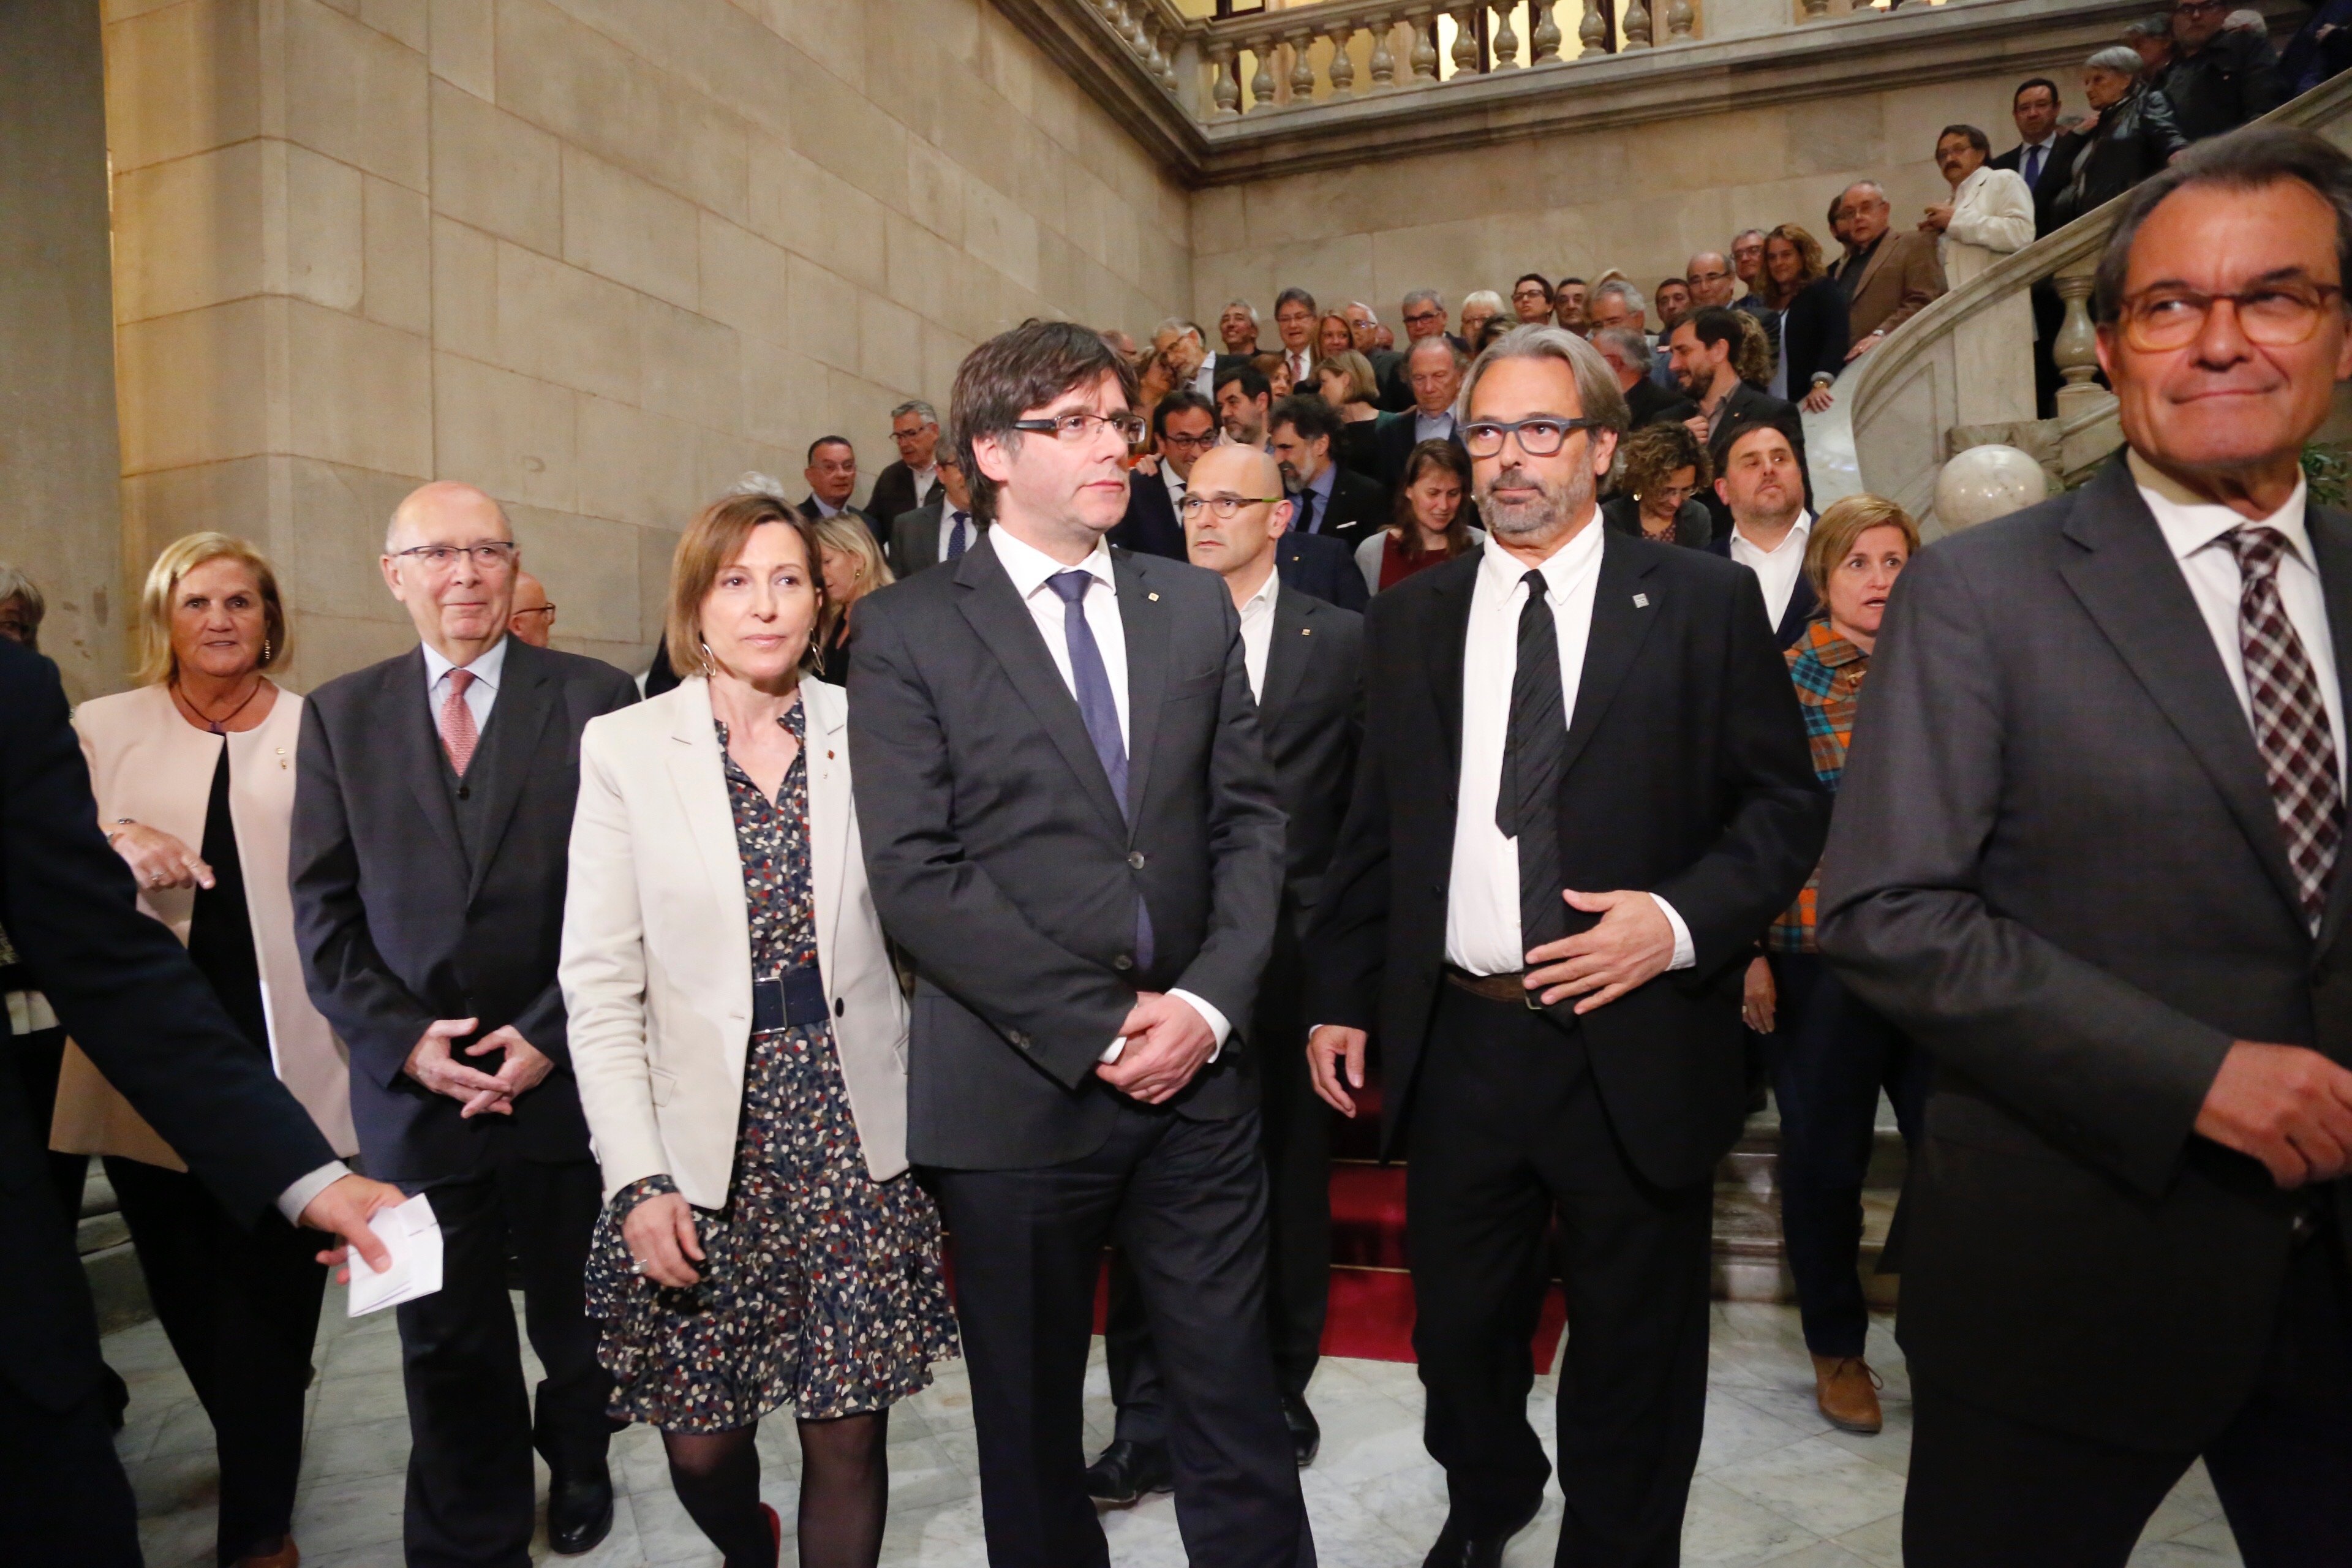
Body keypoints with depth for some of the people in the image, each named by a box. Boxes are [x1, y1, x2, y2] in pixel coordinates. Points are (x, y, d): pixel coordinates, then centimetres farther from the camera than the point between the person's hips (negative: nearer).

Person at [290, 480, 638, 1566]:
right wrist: (404, 1041, -7)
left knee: (576, 1316, 17)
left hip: (566, 1076, -1)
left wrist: (551, 1038, -11)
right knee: (448, 1345, 10)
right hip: (415, 1090, 1)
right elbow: (323, 909, 4)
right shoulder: (339, 715, 6)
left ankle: (578, 1466, 44)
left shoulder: (595, 699, -3)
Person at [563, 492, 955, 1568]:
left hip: (854, 1136, 1)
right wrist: (639, 1178, -8)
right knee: (699, 1442, 11)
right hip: (704, 1144, 0)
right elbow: (600, 983, -3)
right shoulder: (624, 747, -2)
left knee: (849, 1436, 4)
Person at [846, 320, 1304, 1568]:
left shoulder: (1193, 606, 10)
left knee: (1233, 1397, 10)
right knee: (1029, 1416, 14)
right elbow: (915, 877, -10)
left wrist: (1208, 1002, -7)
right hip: (1018, 1084, -2)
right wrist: (1097, 1030, -13)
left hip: (1197, 1069, 3)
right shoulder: (909, 631, -3)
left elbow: (1251, 818, 8)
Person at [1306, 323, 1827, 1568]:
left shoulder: (1703, 603, -1)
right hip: (1455, 1038, 3)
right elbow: (1373, 826, 9)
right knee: (1457, 1324, 19)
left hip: (1637, 1045, -2)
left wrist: (1684, 919, -17)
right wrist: (1340, 996, 6)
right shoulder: (1410, 619, 7)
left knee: (1634, 1351, 13)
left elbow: (1785, 803, -1)